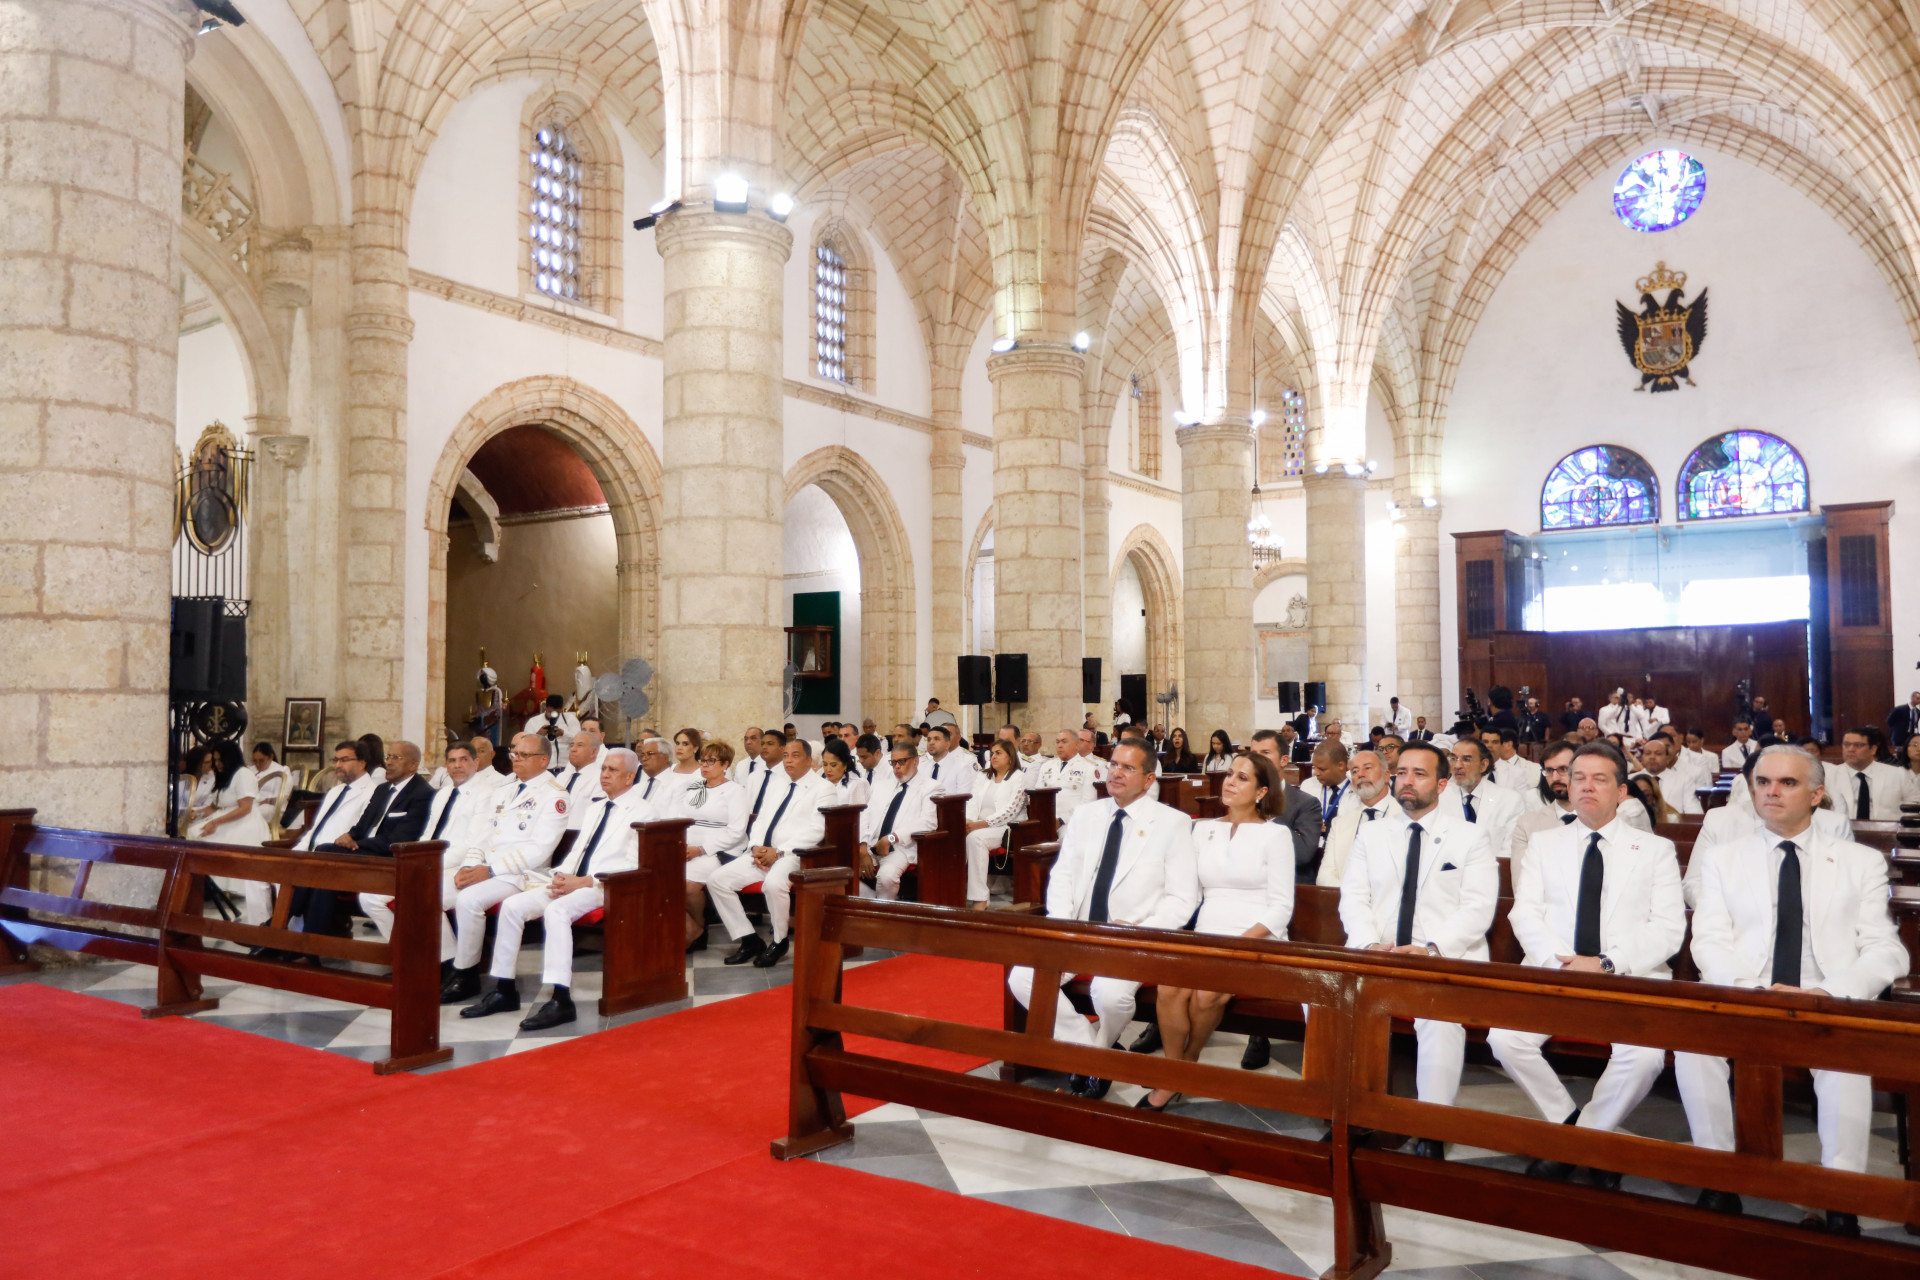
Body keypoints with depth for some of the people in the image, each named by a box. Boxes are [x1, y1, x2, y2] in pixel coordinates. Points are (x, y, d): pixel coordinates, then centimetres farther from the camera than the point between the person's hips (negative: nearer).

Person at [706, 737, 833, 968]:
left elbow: (816, 830, -11)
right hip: (761, 854, 7)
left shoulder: (821, 787, -2)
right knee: (717, 880, -8)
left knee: (774, 883, -36)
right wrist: (755, 846, -4)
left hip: (793, 855, -7)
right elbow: (760, 818, 17)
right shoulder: (775, 780, 18)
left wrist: (779, 851, -17)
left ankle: (780, 941, -9)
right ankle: (749, 940, 2)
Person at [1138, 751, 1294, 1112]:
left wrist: (1241, 943, -17)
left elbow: (1280, 908, -5)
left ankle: (1188, 1062, 1)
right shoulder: (1204, 829, 13)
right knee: (1170, 987, -26)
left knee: (1207, 992, -29)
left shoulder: (1274, 834, 0)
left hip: (1258, 941, -3)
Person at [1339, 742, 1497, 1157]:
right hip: (1374, 957, 3)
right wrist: (1370, 944, -13)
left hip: (1446, 959, -3)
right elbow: (1353, 899, 8)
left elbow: (1478, 908, -4)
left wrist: (1432, 949, -19)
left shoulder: (1470, 838, 7)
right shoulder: (1371, 835, 16)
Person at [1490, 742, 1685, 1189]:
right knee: (1504, 1038, -25)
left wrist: (1608, 964, -15)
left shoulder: (1656, 849, 11)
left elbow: (1668, 928, 0)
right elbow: (1525, 913, 5)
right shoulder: (1544, 844, 16)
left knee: (1645, 1054, -31)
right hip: (1553, 972, 2)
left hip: (1631, 979, -1)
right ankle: (1567, 1121, 3)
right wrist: (1560, 962, -14)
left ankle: (1591, 1132, -2)